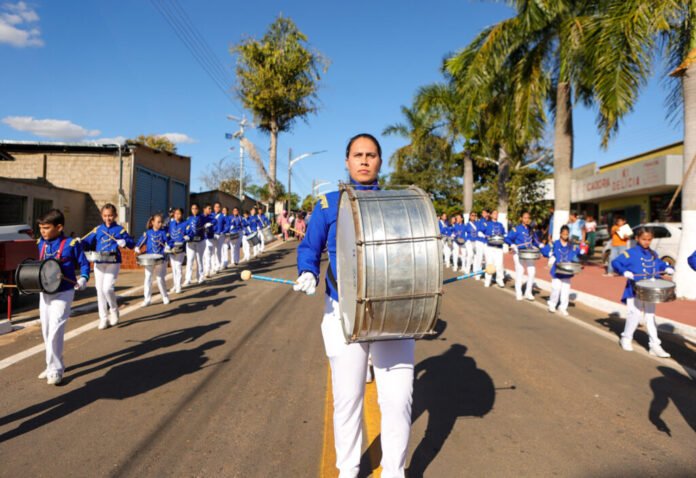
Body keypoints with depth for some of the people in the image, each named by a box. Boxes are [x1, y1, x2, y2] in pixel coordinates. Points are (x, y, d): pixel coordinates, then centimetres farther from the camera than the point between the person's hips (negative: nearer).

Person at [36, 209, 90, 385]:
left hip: (63, 293, -7)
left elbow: (84, 264, -6)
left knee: (55, 331, -11)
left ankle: (55, 370, -2)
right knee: (46, 331, 13)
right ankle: (53, 365, 27)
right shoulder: (41, 244, 6)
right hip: (44, 292, 7)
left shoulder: (71, 244, -12)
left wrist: (83, 279, -21)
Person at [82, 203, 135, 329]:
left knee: (107, 288, -16)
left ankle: (114, 309, 13)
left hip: (113, 263, -4)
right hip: (99, 263, 4)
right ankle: (103, 318, 18)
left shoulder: (119, 229, 0)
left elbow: (132, 243, -3)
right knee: (100, 291, 7)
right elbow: (87, 241, 6)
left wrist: (125, 242, -23)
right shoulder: (97, 229, 8)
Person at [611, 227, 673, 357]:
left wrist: (667, 268, 5)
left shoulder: (653, 254, 11)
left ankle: (655, 346, 12)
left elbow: (660, 263, 25)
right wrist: (624, 271, -27)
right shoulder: (630, 253, -9)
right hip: (634, 291, -5)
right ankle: (626, 339, 17)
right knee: (635, 314, -5)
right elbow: (615, 263, -13)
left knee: (650, 317, 8)